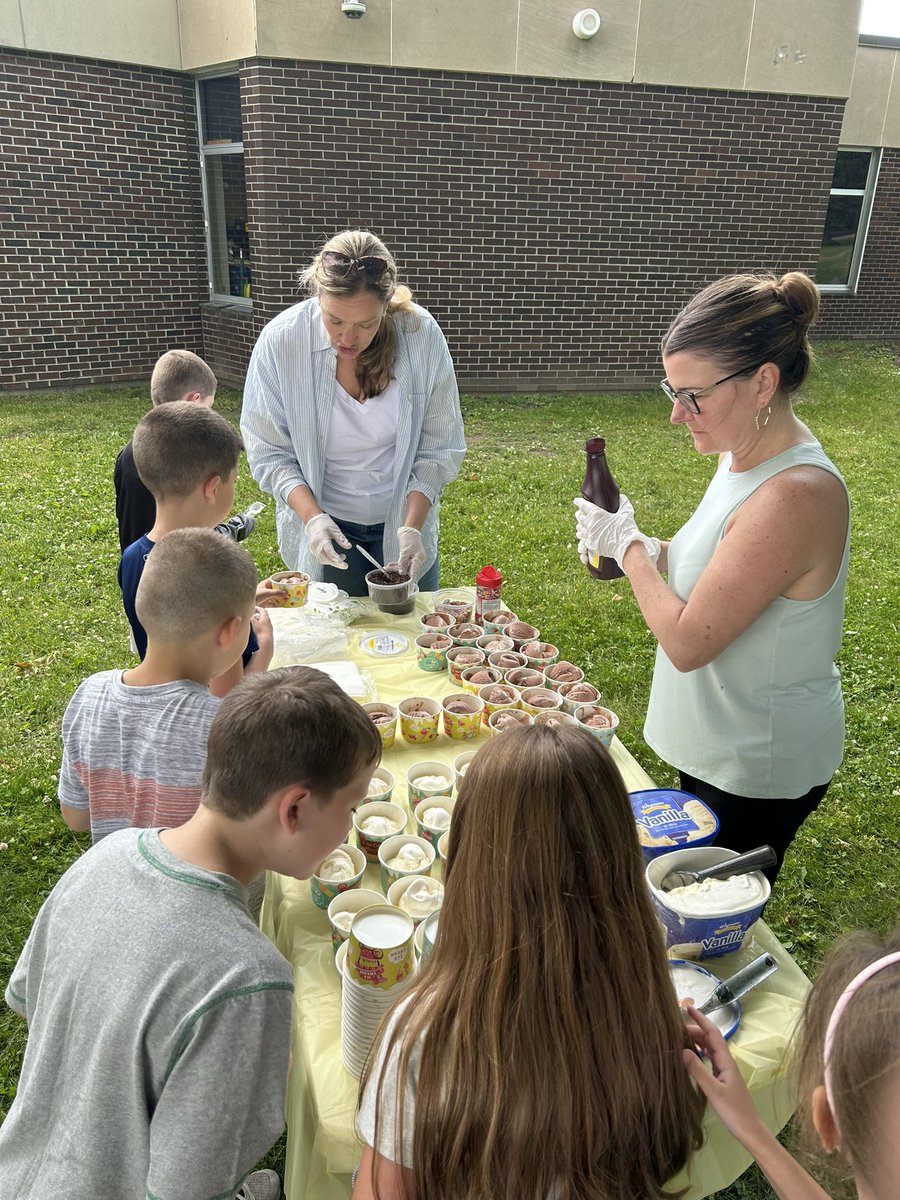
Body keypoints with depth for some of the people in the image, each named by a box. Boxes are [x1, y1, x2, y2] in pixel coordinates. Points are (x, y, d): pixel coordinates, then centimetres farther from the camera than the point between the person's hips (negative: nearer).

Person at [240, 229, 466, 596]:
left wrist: (412, 527, -21)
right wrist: (311, 516, -25)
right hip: (323, 526, -1)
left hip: (403, 519, 1)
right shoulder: (280, 341, -18)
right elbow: (269, 452, -11)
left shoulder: (421, 335, -17)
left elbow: (439, 448, -10)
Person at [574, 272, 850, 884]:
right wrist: (650, 550, -5)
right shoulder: (748, 455, -1)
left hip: (757, 774, -9)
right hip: (719, 744, 9)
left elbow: (686, 642, -28)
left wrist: (627, 545, -14)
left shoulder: (796, 495, -31)